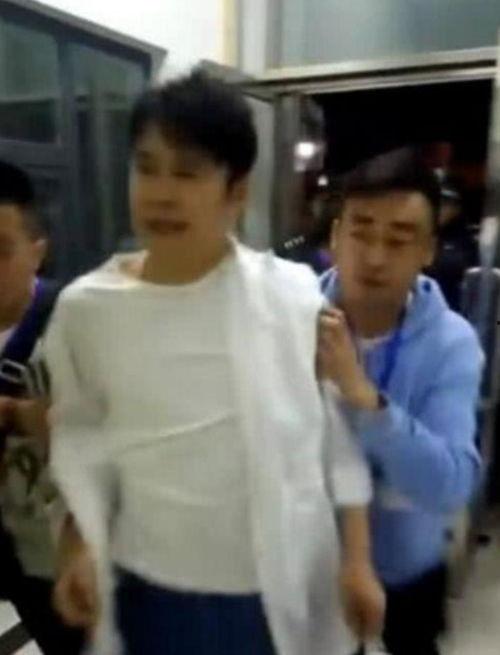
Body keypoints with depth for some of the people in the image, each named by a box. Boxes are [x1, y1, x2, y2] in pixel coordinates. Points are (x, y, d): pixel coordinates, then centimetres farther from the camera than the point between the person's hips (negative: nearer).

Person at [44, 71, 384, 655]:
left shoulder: (295, 296, -14)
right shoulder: (86, 307, -10)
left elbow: (339, 431, -5)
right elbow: (80, 432, 3)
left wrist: (357, 558, -2)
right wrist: (80, 544, -6)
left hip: (282, 588, 0)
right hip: (150, 589, 1)